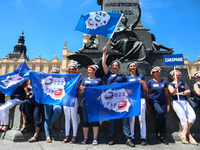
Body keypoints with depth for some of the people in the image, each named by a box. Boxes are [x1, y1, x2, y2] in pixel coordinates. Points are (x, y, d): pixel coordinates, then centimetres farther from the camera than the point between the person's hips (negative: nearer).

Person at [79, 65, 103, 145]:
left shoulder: (99, 80, 10)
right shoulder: (85, 79, 16)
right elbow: (80, 91, 14)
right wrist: (82, 89, -9)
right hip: (85, 102, 2)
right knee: (85, 120, 5)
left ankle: (95, 139, 10)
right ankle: (85, 138, 17)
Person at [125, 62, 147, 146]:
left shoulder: (141, 76, 16)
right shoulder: (127, 77, 15)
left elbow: (145, 90, 15)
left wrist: (142, 83, -3)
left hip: (141, 99, 1)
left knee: (142, 119, -2)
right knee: (131, 119, -2)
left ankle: (143, 138, 6)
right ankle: (131, 138, 7)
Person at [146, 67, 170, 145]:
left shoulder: (164, 82, 11)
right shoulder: (150, 82, 3)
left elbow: (166, 94, 14)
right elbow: (147, 94, 3)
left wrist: (168, 104, 8)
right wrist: (148, 105, -3)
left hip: (162, 102, 3)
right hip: (153, 101, -3)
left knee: (164, 117, -9)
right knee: (160, 112, -28)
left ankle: (163, 137, 1)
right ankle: (157, 129, -4)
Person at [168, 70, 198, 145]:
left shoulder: (184, 84, 22)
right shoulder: (171, 84, 10)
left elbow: (188, 91, 5)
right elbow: (172, 93, -9)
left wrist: (179, 93, -5)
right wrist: (176, 88, -29)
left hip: (185, 102, 4)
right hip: (176, 102, -4)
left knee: (193, 116, -19)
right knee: (183, 118, -19)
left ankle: (183, 133, -15)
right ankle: (190, 137, -15)